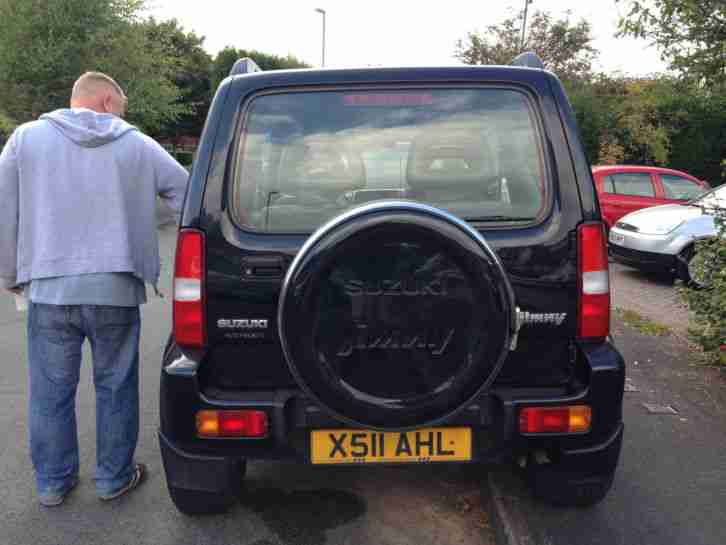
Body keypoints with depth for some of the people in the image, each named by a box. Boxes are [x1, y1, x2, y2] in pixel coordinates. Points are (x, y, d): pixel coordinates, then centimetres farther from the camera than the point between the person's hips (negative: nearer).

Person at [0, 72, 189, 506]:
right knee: (115, 387, 13)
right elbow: (187, 195, 7)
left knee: (51, 391, 14)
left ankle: (53, 482, 27)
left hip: (49, 290, 1)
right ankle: (114, 477, 25)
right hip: (116, 289, -1)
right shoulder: (138, 145, 3)